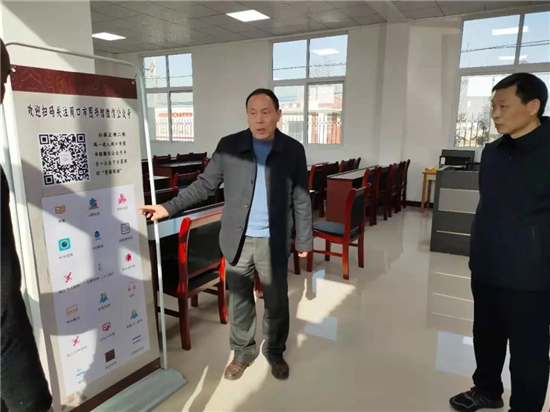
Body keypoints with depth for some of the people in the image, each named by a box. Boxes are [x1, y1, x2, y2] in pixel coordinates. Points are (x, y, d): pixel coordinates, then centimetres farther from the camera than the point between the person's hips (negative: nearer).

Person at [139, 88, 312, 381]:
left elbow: (301, 199, -1)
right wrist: (169, 207, -7)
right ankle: (243, 352, 38)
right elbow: (205, 185, 1)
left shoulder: (293, 151, -5)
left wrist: (304, 239, 0)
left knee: (276, 301, 15)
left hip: (274, 241, 0)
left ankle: (275, 351, 39)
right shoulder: (228, 146, -5)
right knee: (239, 300, 15)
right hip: (237, 240, 1)